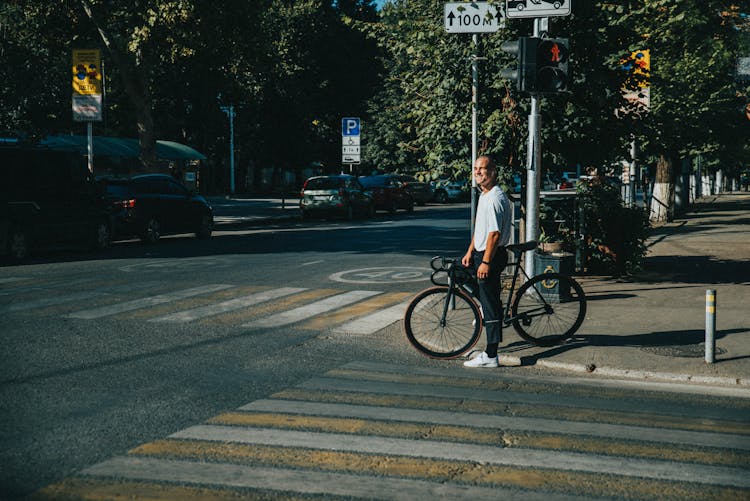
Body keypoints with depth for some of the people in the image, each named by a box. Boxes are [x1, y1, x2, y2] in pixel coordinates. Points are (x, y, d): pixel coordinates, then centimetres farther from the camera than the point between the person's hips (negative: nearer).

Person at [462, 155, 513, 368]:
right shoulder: (484, 195, 14)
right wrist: (470, 252, 17)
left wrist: (486, 262, -24)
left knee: (490, 305, -8)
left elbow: (494, 233, -24)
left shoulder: (495, 198, -19)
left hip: (492, 256, -10)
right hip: (482, 254, 10)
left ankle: (490, 356, -5)